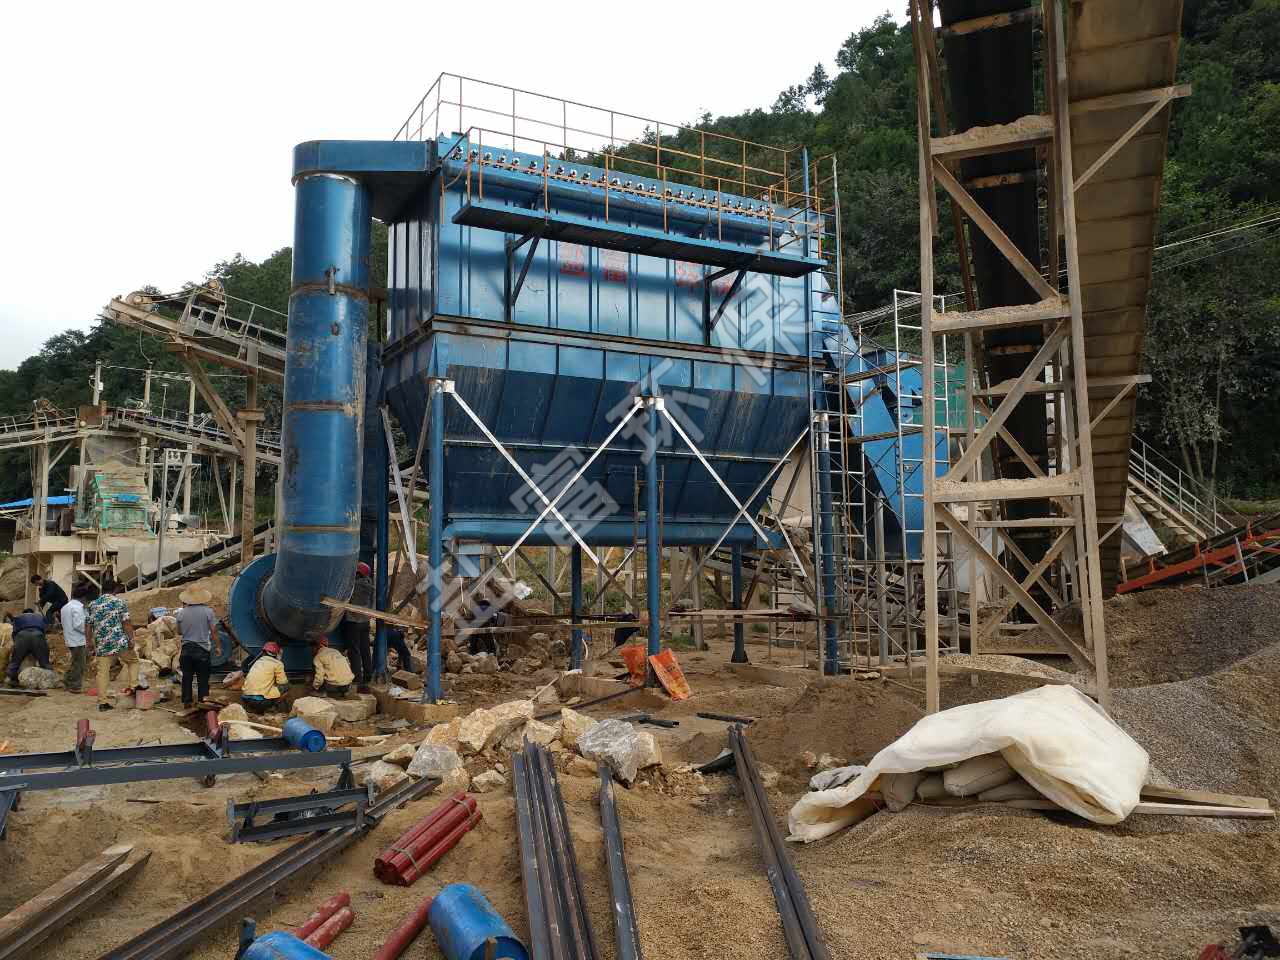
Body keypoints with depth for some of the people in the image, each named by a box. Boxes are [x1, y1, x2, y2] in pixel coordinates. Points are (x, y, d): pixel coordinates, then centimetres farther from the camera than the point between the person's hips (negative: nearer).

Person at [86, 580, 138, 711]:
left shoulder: (92, 605, 12)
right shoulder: (120, 602, 0)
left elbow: (87, 627, 11)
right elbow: (126, 623, -8)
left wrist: (90, 645, 17)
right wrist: (131, 639, -5)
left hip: (102, 645, 3)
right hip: (120, 642, -3)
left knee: (102, 672, 5)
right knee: (133, 660, 20)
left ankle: (102, 701, 5)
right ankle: (132, 685, 8)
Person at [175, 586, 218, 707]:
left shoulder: (182, 613, -2)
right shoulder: (207, 611, -10)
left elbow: (179, 630, 12)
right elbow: (214, 629, -7)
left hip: (186, 648, 2)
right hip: (203, 649, -2)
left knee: (187, 676, 12)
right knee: (203, 677, 8)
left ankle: (187, 700, 16)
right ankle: (204, 699, 7)